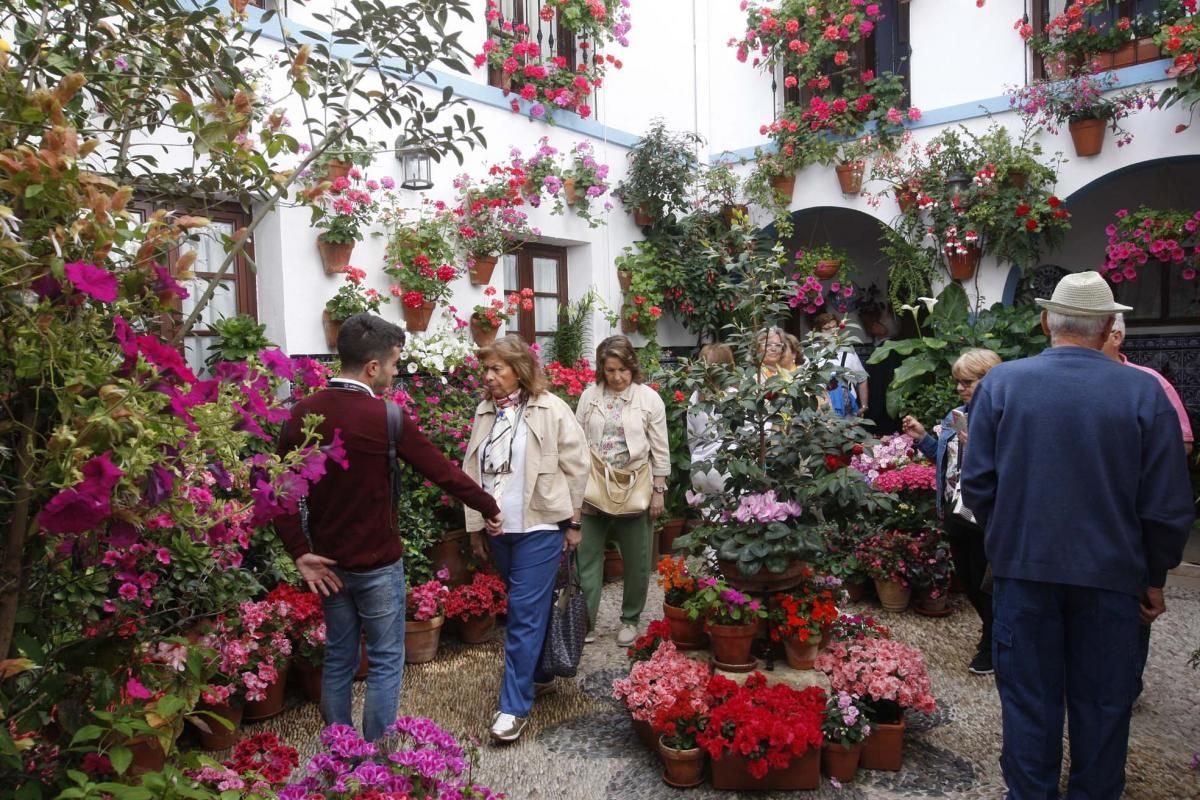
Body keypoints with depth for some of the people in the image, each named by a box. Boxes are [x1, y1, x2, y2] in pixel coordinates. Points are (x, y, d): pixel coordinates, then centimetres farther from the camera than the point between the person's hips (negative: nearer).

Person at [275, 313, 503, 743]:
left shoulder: (303, 413, -2)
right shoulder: (385, 417, -18)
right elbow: (442, 470, -11)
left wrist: (300, 552, -1)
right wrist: (490, 508, 2)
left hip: (327, 562, 6)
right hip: (376, 564, -6)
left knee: (338, 659, 18)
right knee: (385, 662, 9)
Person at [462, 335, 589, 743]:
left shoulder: (551, 410, -9)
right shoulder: (485, 412, 7)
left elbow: (576, 466, -5)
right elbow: (473, 471, 10)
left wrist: (573, 522, -3)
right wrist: (475, 526, 10)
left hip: (540, 527, -5)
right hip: (499, 527, 5)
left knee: (525, 614, -4)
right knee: (531, 608, 17)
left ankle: (514, 706, 5)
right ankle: (539, 673, 36)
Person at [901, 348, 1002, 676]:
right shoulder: (956, 416, 8)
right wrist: (922, 438, 5)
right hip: (955, 514, 8)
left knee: (985, 583, 8)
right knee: (967, 579, 21)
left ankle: (992, 646, 31)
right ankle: (993, 633, 43)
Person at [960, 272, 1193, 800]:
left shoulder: (1001, 382, -9)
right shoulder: (1144, 392, -10)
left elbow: (977, 484, -6)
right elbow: (1168, 506, -6)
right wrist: (1155, 577, 8)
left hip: (1024, 565, 0)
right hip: (1111, 572, 0)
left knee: (1029, 697, 14)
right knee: (1102, 702, 17)